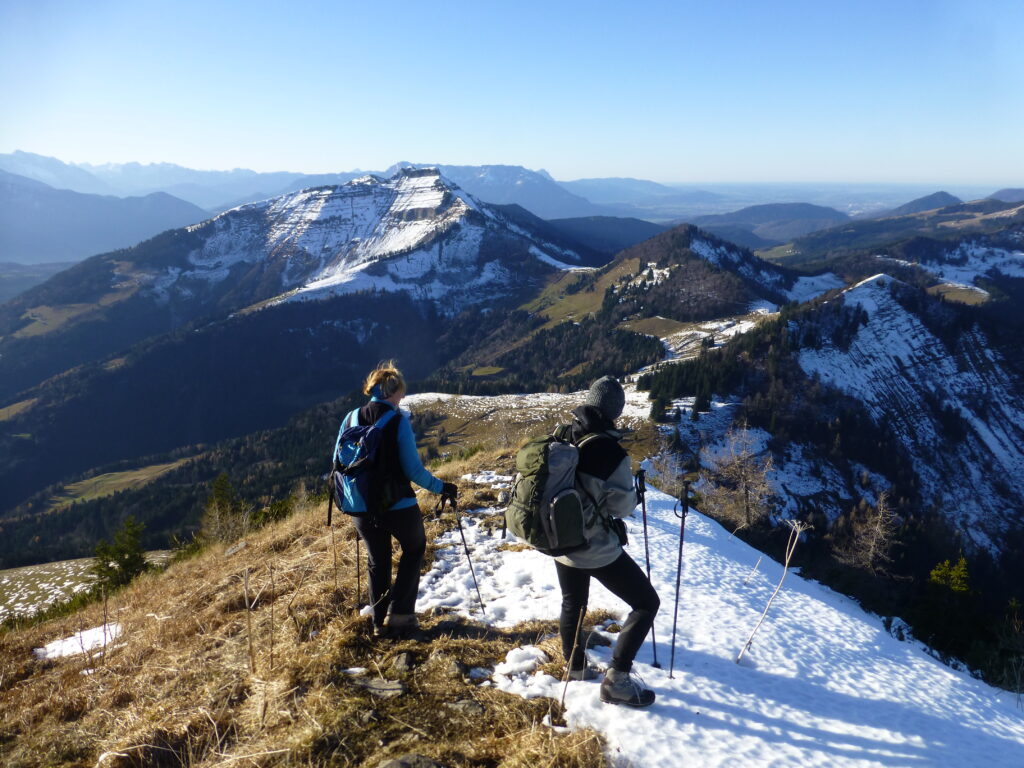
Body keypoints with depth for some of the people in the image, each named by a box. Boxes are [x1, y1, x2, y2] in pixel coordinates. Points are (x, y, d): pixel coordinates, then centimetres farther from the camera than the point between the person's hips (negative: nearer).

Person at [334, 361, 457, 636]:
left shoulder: (350, 419, 1)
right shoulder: (398, 421, -13)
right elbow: (413, 469, -16)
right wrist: (441, 487, -3)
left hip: (361, 508, 4)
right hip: (398, 506, -4)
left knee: (377, 560, 22)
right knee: (414, 548, 21)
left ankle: (380, 621, 27)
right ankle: (399, 613, 14)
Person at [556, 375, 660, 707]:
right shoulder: (611, 452, -24)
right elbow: (623, 507, -15)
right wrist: (632, 493, 6)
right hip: (598, 549, -6)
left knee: (572, 604, 28)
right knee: (647, 603, 9)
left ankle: (575, 667, 44)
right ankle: (617, 680, 7)